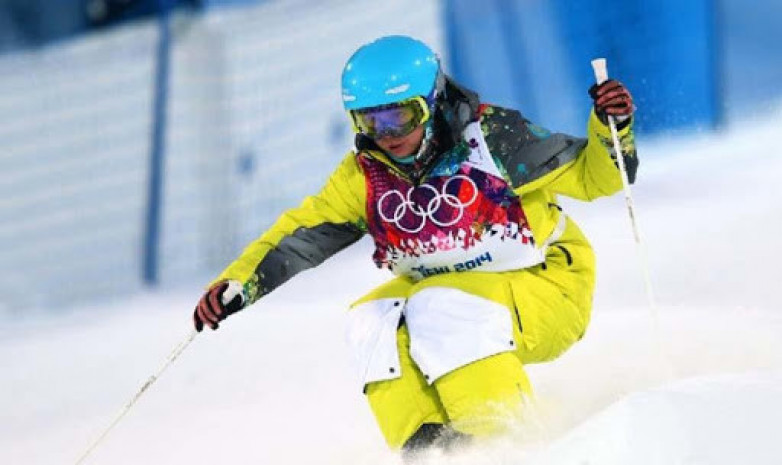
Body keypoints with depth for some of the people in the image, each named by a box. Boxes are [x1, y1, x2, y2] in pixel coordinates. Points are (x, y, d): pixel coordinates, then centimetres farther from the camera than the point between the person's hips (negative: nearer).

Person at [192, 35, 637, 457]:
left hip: (546, 283, -6)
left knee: (443, 311, -31)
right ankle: (425, 445, -19)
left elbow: (592, 176, -15)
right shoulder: (364, 177, -6)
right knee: (374, 321, -19)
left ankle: (504, 439, -27)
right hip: (442, 289, 6)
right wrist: (237, 283, -17)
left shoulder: (491, 138, -19)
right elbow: (302, 234, -3)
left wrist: (612, 129, -35)